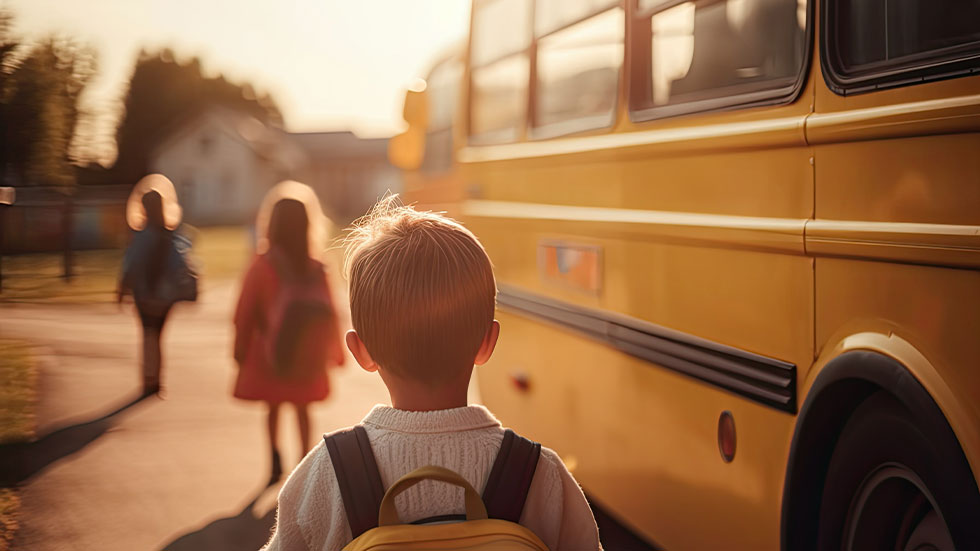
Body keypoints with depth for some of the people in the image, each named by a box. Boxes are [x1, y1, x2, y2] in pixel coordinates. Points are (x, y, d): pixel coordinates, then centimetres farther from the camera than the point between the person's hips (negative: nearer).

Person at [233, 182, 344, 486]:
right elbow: (329, 313, -2)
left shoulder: (262, 267, -13)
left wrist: (241, 349, 2)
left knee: (273, 406, 13)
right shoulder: (316, 269, -7)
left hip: (270, 348, -2)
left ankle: (275, 457, 1)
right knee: (302, 408, 14)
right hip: (305, 352, 2)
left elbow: (245, 313, -8)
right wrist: (334, 352, 9)